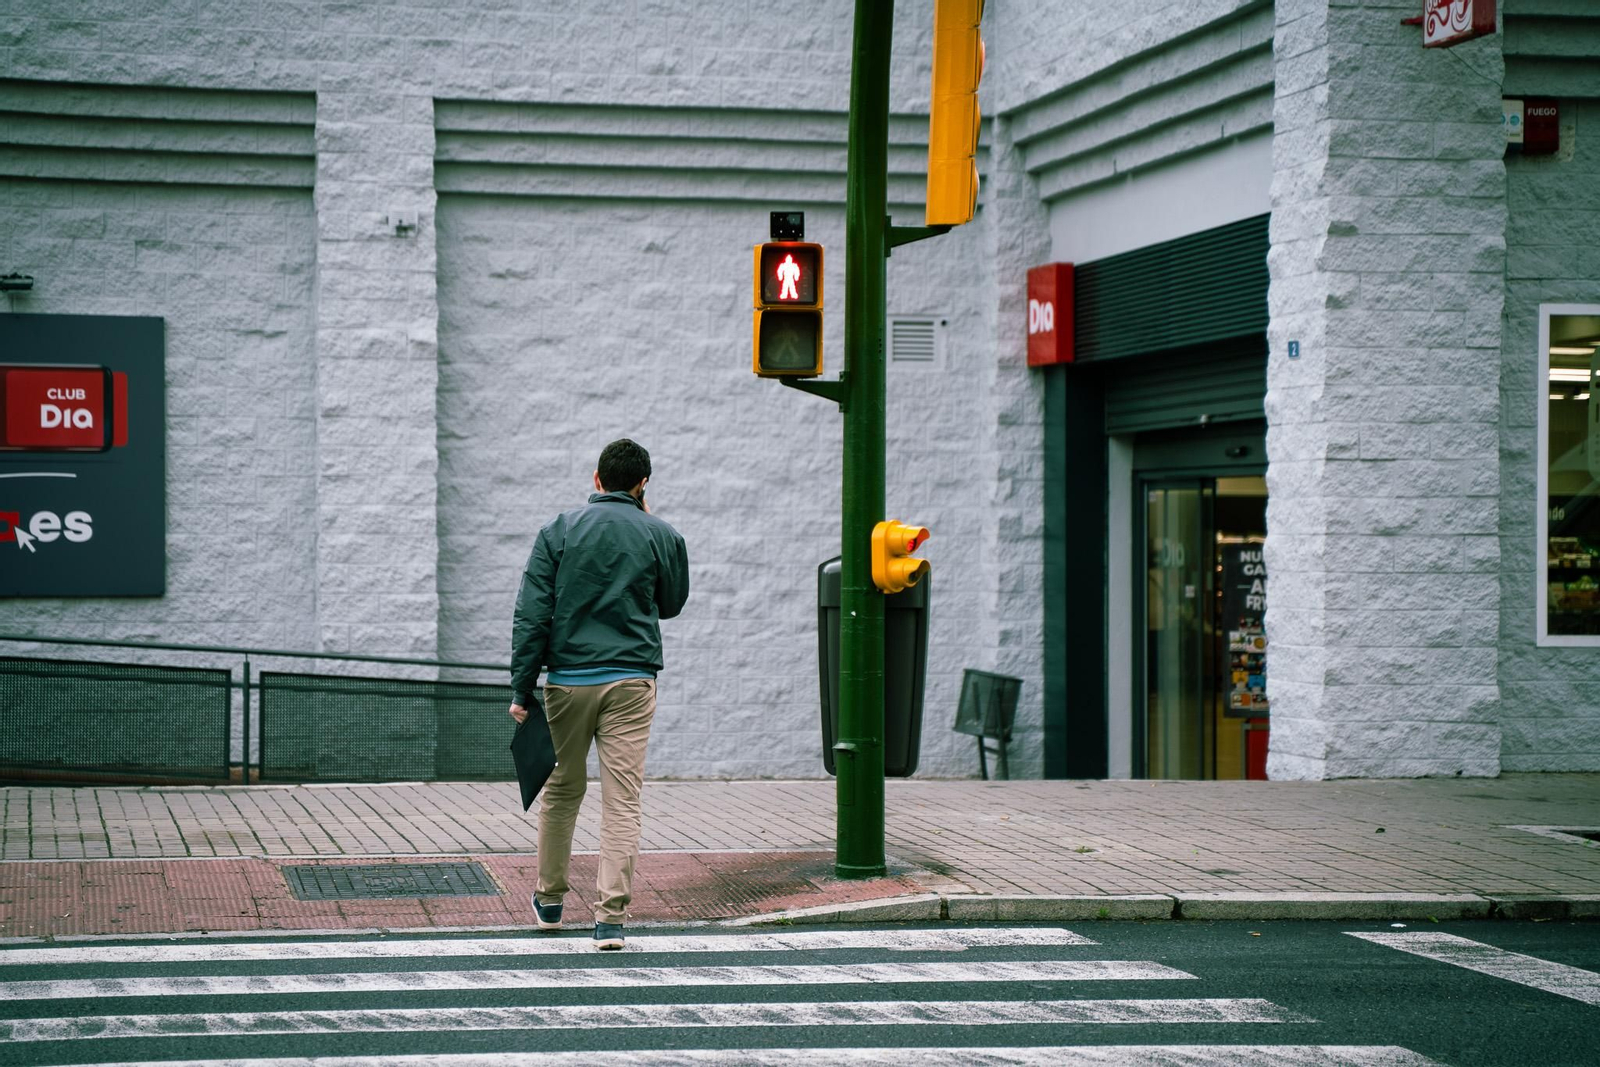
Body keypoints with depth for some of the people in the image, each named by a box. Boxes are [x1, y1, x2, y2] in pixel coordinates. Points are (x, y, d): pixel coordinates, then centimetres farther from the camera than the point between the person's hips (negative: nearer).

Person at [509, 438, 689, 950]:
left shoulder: (559, 531, 2)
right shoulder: (660, 536, 2)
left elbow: (531, 615, -2)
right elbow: (672, 602, 19)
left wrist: (522, 690, 1)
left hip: (567, 681, 1)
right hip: (631, 682, -1)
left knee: (562, 790, 16)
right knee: (622, 800, -2)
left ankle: (550, 899, 29)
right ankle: (611, 917, -8)